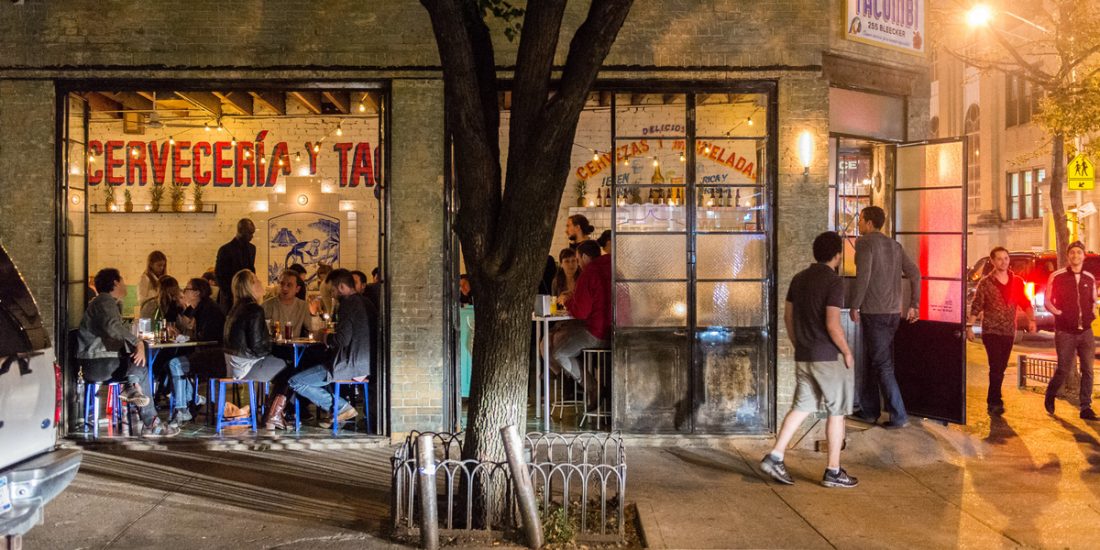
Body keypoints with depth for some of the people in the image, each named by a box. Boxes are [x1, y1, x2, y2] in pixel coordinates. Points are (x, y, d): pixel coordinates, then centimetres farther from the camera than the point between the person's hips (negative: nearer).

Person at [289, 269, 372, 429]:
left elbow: (343, 339, -22)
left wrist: (327, 339, -3)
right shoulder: (364, 302, 15)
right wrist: (331, 338, 17)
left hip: (351, 365, -10)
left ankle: (343, 408, -4)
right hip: (366, 363, 10)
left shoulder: (349, 303, -14)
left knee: (295, 382, -5)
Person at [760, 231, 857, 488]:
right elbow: (832, 325, -21)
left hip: (803, 357, 7)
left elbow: (788, 317, 11)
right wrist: (847, 352, -8)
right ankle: (833, 472, 13)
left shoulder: (799, 279, 7)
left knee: (801, 407, 13)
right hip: (828, 357, -7)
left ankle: (774, 457, 5)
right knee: (837, 412, 6)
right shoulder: (834, 282, -15)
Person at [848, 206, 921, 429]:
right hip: (893, 312, 8)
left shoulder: (865, 242, -8)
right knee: (873, 360, 16)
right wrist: (914, 305, 16)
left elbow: (863, 276, -19)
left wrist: (854, 306, -12)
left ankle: (899, 416, -1)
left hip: (873, 312, -8)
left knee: (882, 365, -2)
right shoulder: (894, 245, 14)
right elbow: (915, 273, 11)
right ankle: (869, 410, 23)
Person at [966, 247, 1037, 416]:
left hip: (1009, 332, 4)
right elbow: (975, 306, -5)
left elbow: (1025, 303, 10)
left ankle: (992, 402, 21)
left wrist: (1031, 319, -6)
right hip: (991, 331, -4)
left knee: (1000, 368, 9)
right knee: (996, 367, -11)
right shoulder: (985, 282, -3)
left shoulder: (1017, 281, 7)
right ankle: (996, 402, -7)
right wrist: (969, 326, -11)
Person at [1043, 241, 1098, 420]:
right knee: (1063, 370, -1)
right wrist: (1059, 313, -11)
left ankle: (1086, 408, 8)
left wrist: (1093, 312, 3)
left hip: (1086, 331, 4)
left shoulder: (1089, 278, 8)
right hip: (1065, 332, -4)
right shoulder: (1057, 276, -3)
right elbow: (1047, 302, 1)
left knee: (1087, 370, 0)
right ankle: (1049, 398, 24)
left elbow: (1093, 300, 21)